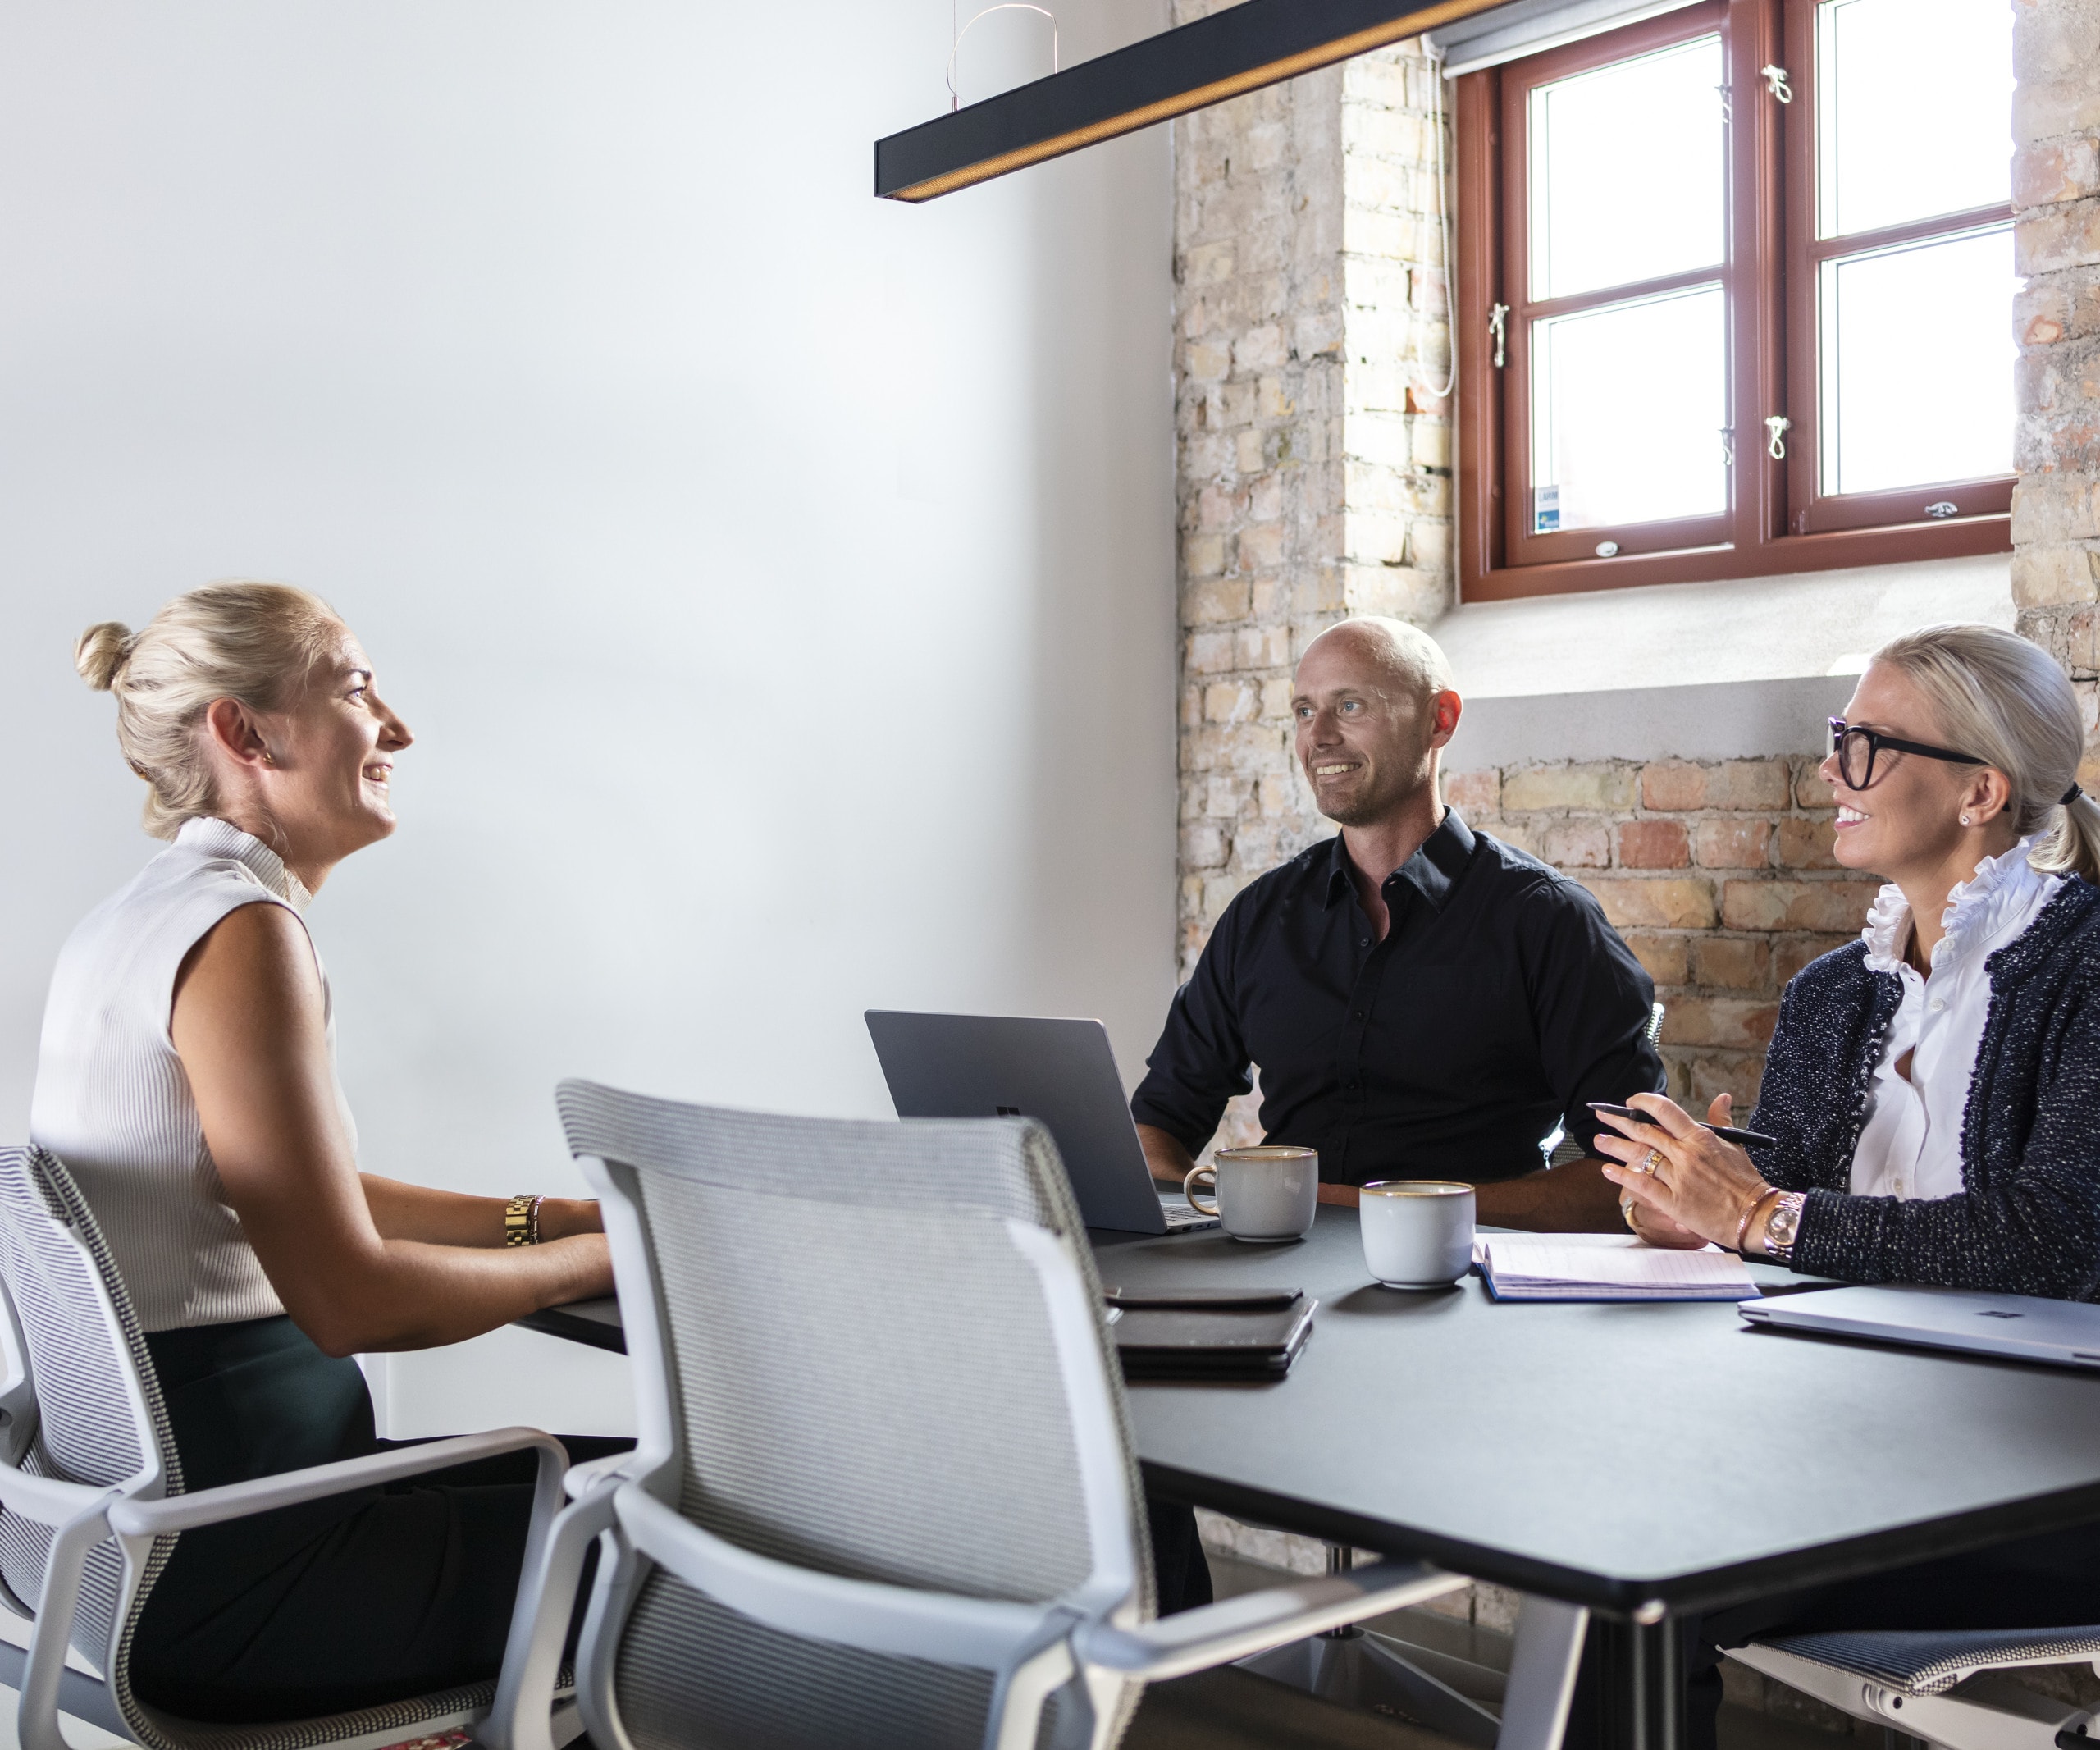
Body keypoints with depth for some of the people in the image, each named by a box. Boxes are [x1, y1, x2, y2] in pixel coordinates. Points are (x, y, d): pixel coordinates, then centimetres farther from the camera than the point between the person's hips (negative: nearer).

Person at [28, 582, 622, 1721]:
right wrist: (603, 1253, -8)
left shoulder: (142, 916, 11)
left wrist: (555, 1215, 14)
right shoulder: (238, 929, -20)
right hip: (223, 1575, -10)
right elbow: (351, 1298, -23)